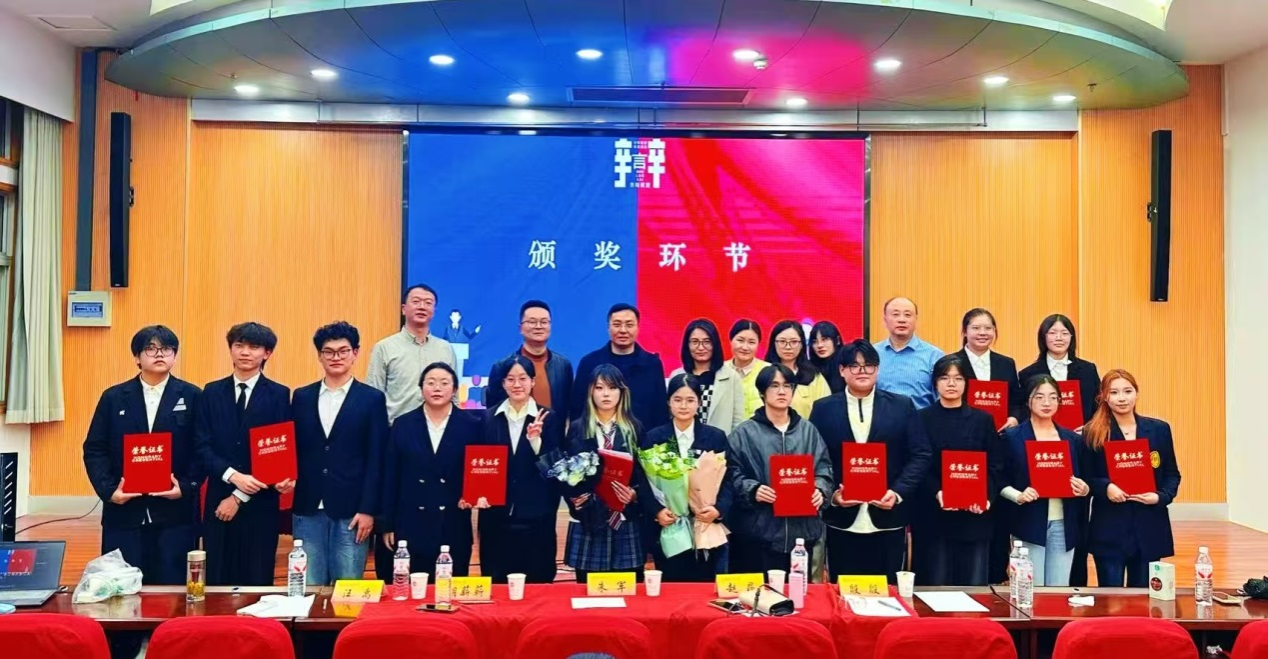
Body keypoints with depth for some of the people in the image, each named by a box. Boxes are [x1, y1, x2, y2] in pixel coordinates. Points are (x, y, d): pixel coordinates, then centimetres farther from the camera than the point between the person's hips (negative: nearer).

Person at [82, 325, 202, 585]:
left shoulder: (192, 397, 4)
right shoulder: (113, 397, 8)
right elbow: (94, 449, 6)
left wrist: (186, 487, -13)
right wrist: (108, 490, -7)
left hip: (175, 513, -1)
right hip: (123, 512, 2)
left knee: (172, 589, 2)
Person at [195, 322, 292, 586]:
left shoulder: (279, 395, -1)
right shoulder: (212, 392, 7)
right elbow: (202, 446, 1)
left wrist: (240, 496, -8)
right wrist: (233, 476, -16)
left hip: (260, 504, -2)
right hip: (218, 500, 2)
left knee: (257, 581, 4)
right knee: (216, 580, 7)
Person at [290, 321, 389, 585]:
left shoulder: (372, 399, 1)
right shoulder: (302, 397, 11)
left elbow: (376, 460, -2)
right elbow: (293, 450, 14)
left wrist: (368, 510, -8)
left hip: (351, 512, -3)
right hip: (308, 510, 3)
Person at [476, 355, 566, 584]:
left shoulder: (549, 418, 0)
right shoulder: (488, 419, 5)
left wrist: (535, 439, -19)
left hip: (536, 518, -1)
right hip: (496, 518, 1)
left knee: (537, 584, 5)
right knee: (496, 585, 7)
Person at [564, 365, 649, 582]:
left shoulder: (634, 427, 7)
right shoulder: (577, 428, 6)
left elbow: (645, 472, 5)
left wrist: (634, 494, -13)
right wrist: (573, 498, -12)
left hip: (627, 522, 0)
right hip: (589, 520, 0)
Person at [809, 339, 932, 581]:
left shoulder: (903, 407, 4)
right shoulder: (823, 409, 4)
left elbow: (922, 455, 2)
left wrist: (898, 492, -11)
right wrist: (831, 494, -12)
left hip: (888, 520, 0)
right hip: (843, 522, 0)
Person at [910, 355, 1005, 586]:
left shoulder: (983, 420, 10)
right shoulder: (921, 418, 4)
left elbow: (996, 467, 4)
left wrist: (985, 497, -13)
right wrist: (937, 493, -18)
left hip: (975, 516, 2)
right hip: (932, 516, -1)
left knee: (974, 586, 5)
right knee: (935, 585, 2)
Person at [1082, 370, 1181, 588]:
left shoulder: (1159, 429, 6)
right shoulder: (1092, 432, -3)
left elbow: (1172, 474, 10)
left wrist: (1161, 496, -8)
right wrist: (1106, 487, -18)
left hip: (1149, 528, 3)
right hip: (1109, 529, -2)